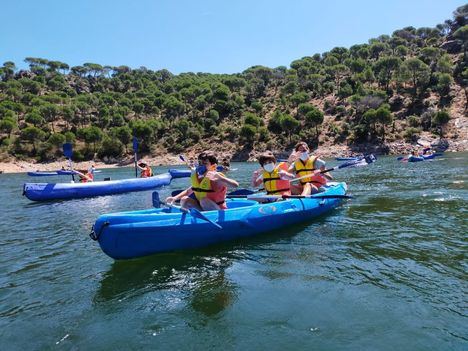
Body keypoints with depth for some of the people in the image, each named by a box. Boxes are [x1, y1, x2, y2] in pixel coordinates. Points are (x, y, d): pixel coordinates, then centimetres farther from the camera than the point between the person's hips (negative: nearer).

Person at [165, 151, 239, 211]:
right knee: (184, 200, -3)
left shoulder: (216, 179, -20)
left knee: (204, 201, -32)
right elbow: (189, 191, 18)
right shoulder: (196, 177, 2)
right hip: (203, 208, 7)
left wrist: (218, 177, -41)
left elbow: (235, 185, -34)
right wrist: (175, 198, 4)